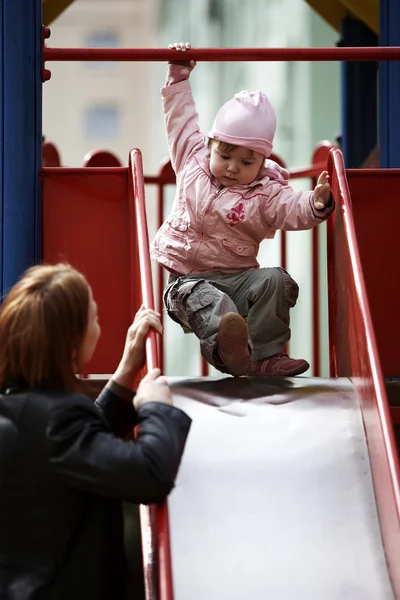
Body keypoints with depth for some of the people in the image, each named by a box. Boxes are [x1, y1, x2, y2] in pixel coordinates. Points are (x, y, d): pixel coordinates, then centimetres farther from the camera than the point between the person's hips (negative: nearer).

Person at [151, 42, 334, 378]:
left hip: (238, 277, 1)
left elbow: (294, 209, -17)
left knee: (275, 281, -27)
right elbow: (182, 118, 21)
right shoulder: (193, 160, 9)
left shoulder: (266, 193, 0)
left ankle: (266, 355, -32)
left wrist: (317, 203, -39)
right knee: (208, 301, -34)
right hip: (188, 278, -1)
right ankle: (226, 348, -63)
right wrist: (179, 76, 24)